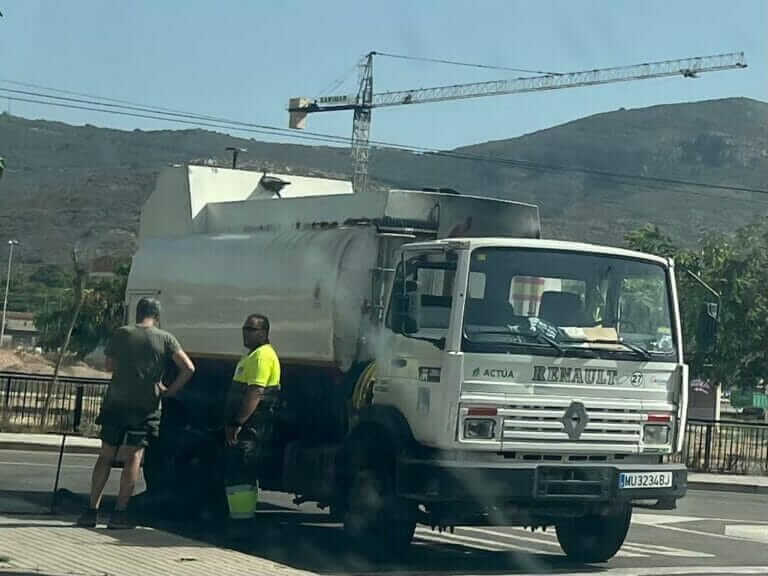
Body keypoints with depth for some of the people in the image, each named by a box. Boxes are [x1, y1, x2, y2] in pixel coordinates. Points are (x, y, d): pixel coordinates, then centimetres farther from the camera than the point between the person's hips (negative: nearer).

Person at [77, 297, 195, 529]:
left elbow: (109, 365, 13)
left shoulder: (121, 334, 2)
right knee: (133, 457, 2)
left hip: (116, 403, 2)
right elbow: (188, 368, -7)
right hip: (145, 406, -2)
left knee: (106, 456, 9)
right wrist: (170, 391, 3)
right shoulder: (166, 339, -2)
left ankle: (92, 510, 8)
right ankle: (120, 512, -2)